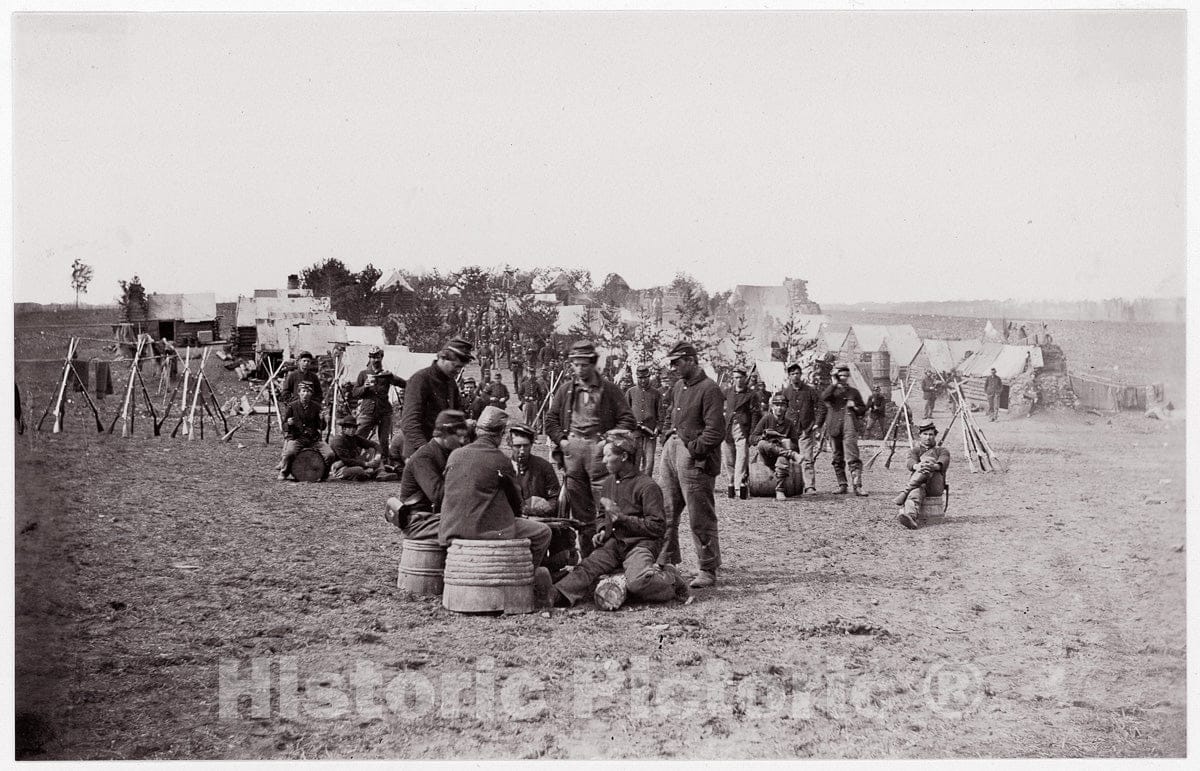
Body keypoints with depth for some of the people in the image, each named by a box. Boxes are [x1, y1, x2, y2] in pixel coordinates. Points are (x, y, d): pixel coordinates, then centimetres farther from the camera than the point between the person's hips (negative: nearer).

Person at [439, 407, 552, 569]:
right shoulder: (501, 461, -7)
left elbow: (443, 496, 16)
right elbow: (516, 503, 3)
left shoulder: (454, 455, 6)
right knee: (543, 533, 8)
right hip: (488, 530, -6)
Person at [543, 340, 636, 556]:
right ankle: (586, 555, 12)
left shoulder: (609, 389, 4)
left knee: (604, 504, -10)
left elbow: (627, 420, 3)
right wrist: (561, 440, 4)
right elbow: (551, 419, 19)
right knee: (579, 506, 6)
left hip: (598, 447, -4)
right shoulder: (566, 389, 14)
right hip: (572, 448, 4)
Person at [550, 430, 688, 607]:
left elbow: (658, 527, -13)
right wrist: (603, 531, 11)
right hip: (613, 543, 6)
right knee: (587, 567, -22)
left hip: (640, 544, -6)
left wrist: (621, 517, -15)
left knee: (637, 583, -33)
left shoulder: (647, 486, -8)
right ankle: (557, 596, -41)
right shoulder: (609, 482, 16)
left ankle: (670, 578, -5)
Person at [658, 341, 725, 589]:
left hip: (695, 457, -9)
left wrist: (695, 450, -17)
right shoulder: (678, 387, 15)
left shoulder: (708, 389, -12)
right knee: (665, 511, 11)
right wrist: (667, 438, 13)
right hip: (672, 448, 9)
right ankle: (665, 562, 22)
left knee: (700, 517, -4)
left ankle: (708, 571, 4)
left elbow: (715, 430, -17)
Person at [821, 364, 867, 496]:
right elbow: (824, 398, -13)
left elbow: (863, 409, 21)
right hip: (834, 429, 2)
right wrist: (834, 383, -13)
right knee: (837, 459, 6)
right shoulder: (832, 390, 12)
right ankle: (842, 485, 15)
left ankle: (857, 486, -20)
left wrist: (854, 407, 0)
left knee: (852, 458, -14)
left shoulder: (853, 392, 14)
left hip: (849, 429, -2)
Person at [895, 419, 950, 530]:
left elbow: (943, 463, -4)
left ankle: (904, 492, -37)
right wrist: (917, 466, -30)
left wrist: (934, 466, -32)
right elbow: (909, 463, -1)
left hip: (936, 487, -1)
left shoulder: (942, 451, 23)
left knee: (929, 456, -27)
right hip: (918, 485, 1)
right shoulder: (915, 451, 25)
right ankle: (910, 518, -71)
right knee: (915, 493, -38)